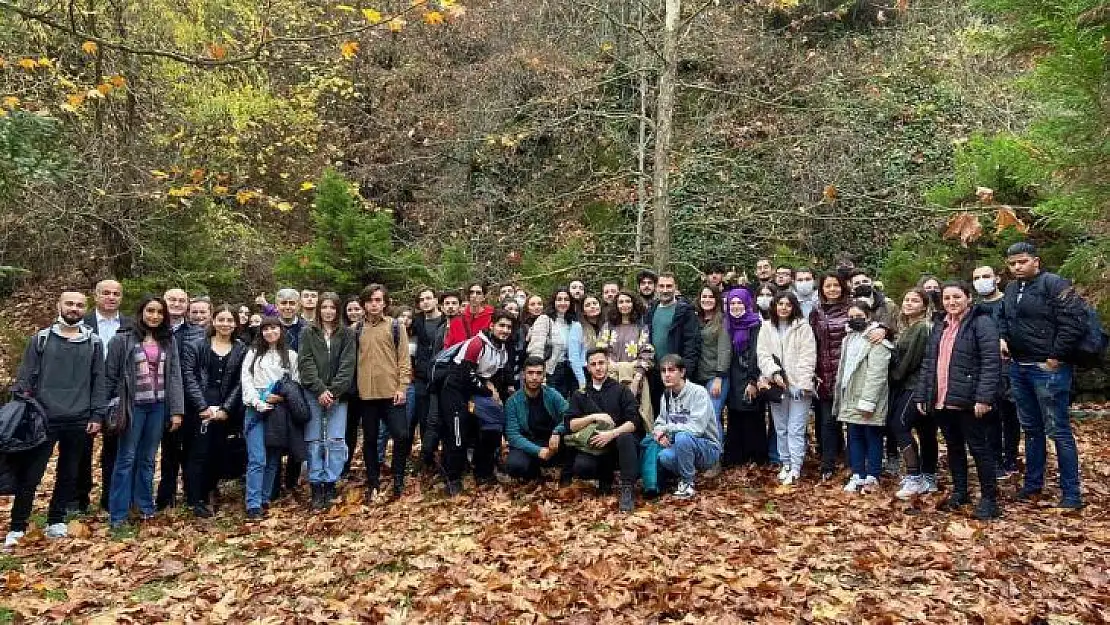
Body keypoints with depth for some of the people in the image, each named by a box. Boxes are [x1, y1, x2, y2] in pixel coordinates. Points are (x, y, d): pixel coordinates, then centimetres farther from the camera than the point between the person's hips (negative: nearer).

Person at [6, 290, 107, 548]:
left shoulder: (94, 342, 5)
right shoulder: (41, 339, 3)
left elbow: (99, 381, 5)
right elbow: (26, 376, 3)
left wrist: (97, 415, 0)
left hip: (79, 421, 1)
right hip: (44, 419, -1)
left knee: (68, 474, 11)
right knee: (30, 474, 1)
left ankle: (56, 521, 24)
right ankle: (16, 527, 13)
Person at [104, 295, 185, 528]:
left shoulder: (169, 341, 7)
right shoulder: (123, 340, -2)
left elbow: (175, 377, 4)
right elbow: (110, 376, -2)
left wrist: (177, 410, -1)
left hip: (159, 406, 3)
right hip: (133, 406, -3)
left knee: (147, 459, 12)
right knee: (126, 459, 1)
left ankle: (145, 507, 21)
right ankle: (118, 514, 8)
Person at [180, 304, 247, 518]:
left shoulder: (241, 350, 8)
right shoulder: (196, 347, 3)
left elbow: (239, 383, 4)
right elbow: (189, 378, -3)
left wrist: (225, 409, -5)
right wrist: (204, 407, -11)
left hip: (225, 411, 2)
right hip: (199, 409, -2)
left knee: (216, 454, 5)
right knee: (198, 454, -4)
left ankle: (206, 495, 18)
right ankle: (195, 501, 4)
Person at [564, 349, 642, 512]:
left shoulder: (621, 390, 5)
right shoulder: (580, 395, 13)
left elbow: (634, 422, -7)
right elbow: (570, 425, 2)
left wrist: (611, 434, -23)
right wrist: (593, 417, -13)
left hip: (618, 442, -2)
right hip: (595, 445, 2)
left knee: (626, 437, -36)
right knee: (580, 467, -29)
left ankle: (628, 489, -27)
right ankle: (605, 478, 4)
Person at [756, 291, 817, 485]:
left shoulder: (803, 327, -1)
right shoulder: (766, 328, 9)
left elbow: (807, 357, -6)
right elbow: (763, 355, 3)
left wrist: (802, 384, -14)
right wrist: (775, 373, -12)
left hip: (798, 385, -4)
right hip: (776, 385, 4)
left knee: (796, 429, -4)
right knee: (780, 429, 12)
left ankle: (795, 469, 1)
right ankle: (785, 465, 22)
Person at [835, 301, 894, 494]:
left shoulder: (876, 339, -11)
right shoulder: (849, 339, 16)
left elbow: (876, 373, -18)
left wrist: (867, 401, -22)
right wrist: (840, 399, 18)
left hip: (868, 401, -8)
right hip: (851, 399, 8)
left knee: (872, 438, 3)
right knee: (855, 437, 11)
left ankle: (872, 478, 10)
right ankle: (857, 476, 18)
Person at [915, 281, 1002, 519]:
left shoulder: (981, 322, -7)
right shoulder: (939, 328, 16)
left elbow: (991, 362, -15)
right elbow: (928, 364, 18)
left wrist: (983, 397, -22)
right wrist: (921, 395, 11)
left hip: (968, 401, -7)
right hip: (942, 401, 7)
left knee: (979, 448, 2)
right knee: (954, 447, 16)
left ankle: (989, 498, 12)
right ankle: (959, 492, 28)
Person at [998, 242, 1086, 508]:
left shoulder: (1054, 284, -11)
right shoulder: (1011, 289, 11)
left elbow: (1074, 323, -18)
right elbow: (1004, 319, 25)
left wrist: (1056, 358, -16)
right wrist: (1003, 337, 5)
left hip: (1048, 369, -8)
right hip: (1019, 368, 8)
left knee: (1058, 431, -2)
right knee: (1031, 429, 17)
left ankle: (1071, 494, 7)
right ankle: (1033, 484, 29)